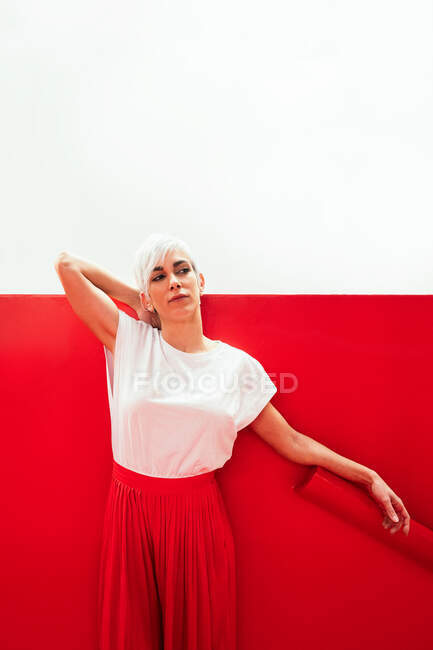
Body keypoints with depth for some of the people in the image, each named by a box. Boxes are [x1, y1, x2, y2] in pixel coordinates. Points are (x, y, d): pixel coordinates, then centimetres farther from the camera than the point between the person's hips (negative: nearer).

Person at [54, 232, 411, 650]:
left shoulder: (237, 365, -4)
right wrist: (135, 300, 0)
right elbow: (67, 264, -7)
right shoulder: (130, 340, -6)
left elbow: (291, 441, 2)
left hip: (199, 514, 0)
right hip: (130, 510, 0)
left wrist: (369, 477, 2)